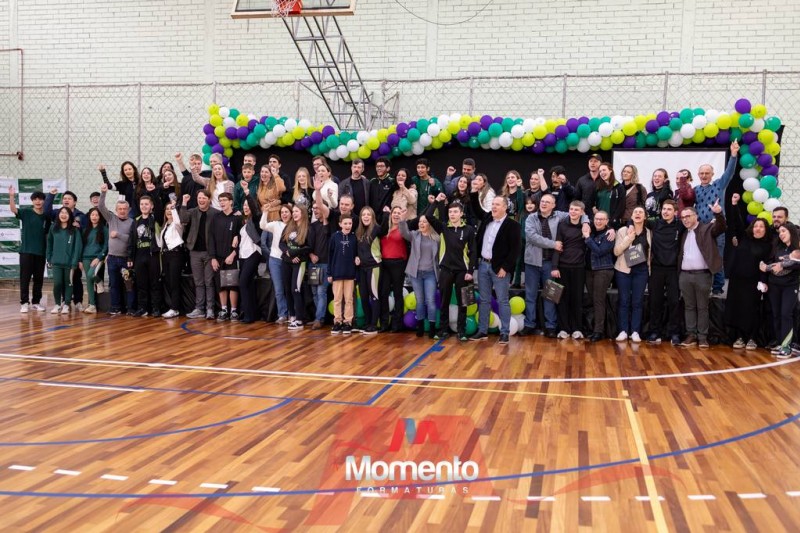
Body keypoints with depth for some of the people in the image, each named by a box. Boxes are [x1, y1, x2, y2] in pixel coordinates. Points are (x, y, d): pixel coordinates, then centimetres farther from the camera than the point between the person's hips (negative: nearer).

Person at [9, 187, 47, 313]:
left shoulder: (47, 216, 7)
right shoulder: (26, 212, -1)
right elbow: (13, 209, -20)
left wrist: (49, 252, 10)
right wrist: (11, 196, -36)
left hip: (41, 252, 3)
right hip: (26, 250, -3)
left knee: (39, 278, 8)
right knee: (25, 278, -1)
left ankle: (36, 302, 17)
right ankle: (24, 302, 4)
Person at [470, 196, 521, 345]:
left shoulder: (512, 225, -8)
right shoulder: (486, 222, 11)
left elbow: (515, 249, -12)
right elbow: (478, 241, 17)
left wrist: (505, 267, -17)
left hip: (499, 267, -6)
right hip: (483, 265, 6)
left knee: (502, 301, 0)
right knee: (484, 300, 10)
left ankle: (504, 333, 5)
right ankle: (482, 331, 16)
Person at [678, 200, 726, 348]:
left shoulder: (707, 229, 1)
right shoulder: (683, 233, 16)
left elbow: (721, 228, -17)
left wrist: (718, 214, -33)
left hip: (702, 274, -4)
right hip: (685, 275, 5)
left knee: (702, 307, 2)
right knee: (689, 306, 7)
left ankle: (702, 336, 5)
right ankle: (691, 335, 12)